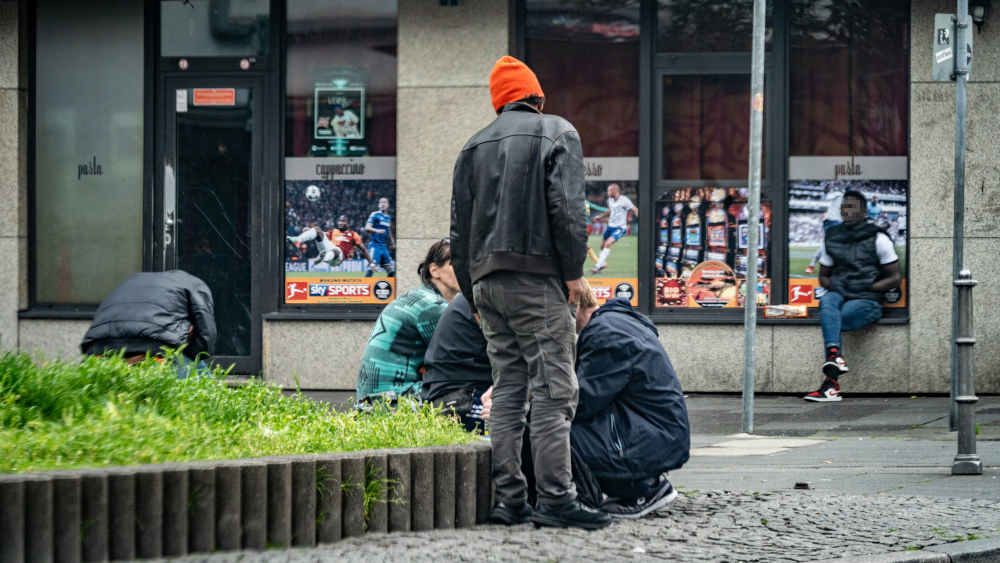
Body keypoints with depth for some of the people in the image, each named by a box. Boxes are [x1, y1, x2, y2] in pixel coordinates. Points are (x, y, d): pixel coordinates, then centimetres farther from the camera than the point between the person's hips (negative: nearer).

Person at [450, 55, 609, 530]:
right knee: (552, 389, -8)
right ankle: (555, 499, -14)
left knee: (508, 388, 8)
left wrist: (474, 294, 21)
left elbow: (459, 228, 18)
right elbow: (567, 206, -10)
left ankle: (508, 499, 5)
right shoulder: (557, 133, 3)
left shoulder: (474, 146, 19)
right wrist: (574, 271, -6)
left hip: (487, 278, 6)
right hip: (536, 277, -6)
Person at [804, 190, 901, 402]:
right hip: (839, 293, 3)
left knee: (829, 321, -30)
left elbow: (895, 278, 4)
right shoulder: (831, 237, 15)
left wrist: (868, 287, -8)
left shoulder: (877, 239, 3)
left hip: (866, 300, -3)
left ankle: (831, 383, -27)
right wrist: (833, 285, 2)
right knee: (826, 301, -34)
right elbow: (823, 275, 25)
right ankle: (835, 356, -50)